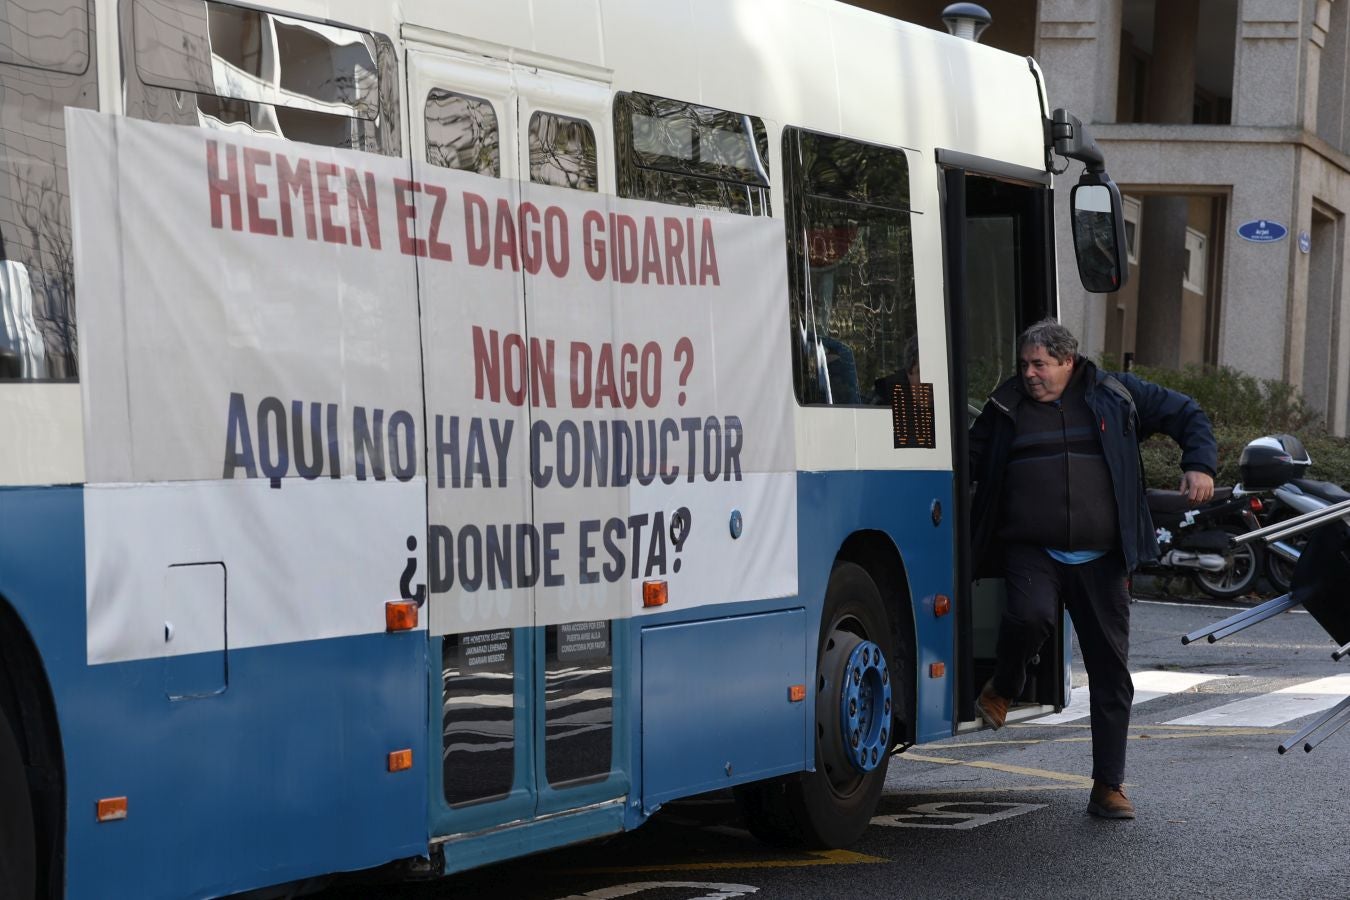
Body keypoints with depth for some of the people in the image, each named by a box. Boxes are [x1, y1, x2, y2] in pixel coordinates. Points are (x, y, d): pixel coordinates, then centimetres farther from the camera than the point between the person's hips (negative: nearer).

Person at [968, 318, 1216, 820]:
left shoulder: (1115, 396, 7)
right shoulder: (1006, 408, 10)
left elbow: (1188, 416, 14)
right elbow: (969, 461, 19)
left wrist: (1199, 465, 0)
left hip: (1100, 558, 1)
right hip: (1031, 551, -1)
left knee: (1111, 673, 2)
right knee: (1031, 616, -32)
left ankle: (1108, 787, 13)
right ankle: (1003, 689, 2)